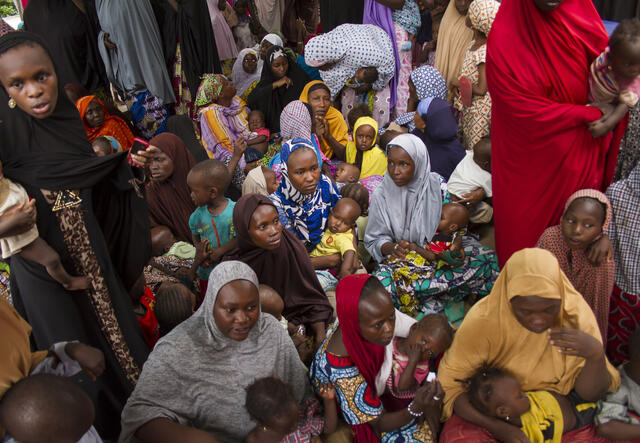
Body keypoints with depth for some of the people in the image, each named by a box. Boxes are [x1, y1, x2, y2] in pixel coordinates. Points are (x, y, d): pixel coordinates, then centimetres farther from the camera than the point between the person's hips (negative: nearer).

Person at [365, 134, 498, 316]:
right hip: (400, 260, 0)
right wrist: (393, 247, -24)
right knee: (381, 284, -35)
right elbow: (374, 241, -2)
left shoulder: (437, 184, -3)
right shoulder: (381, 196, -5)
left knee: (488, 260, -22)